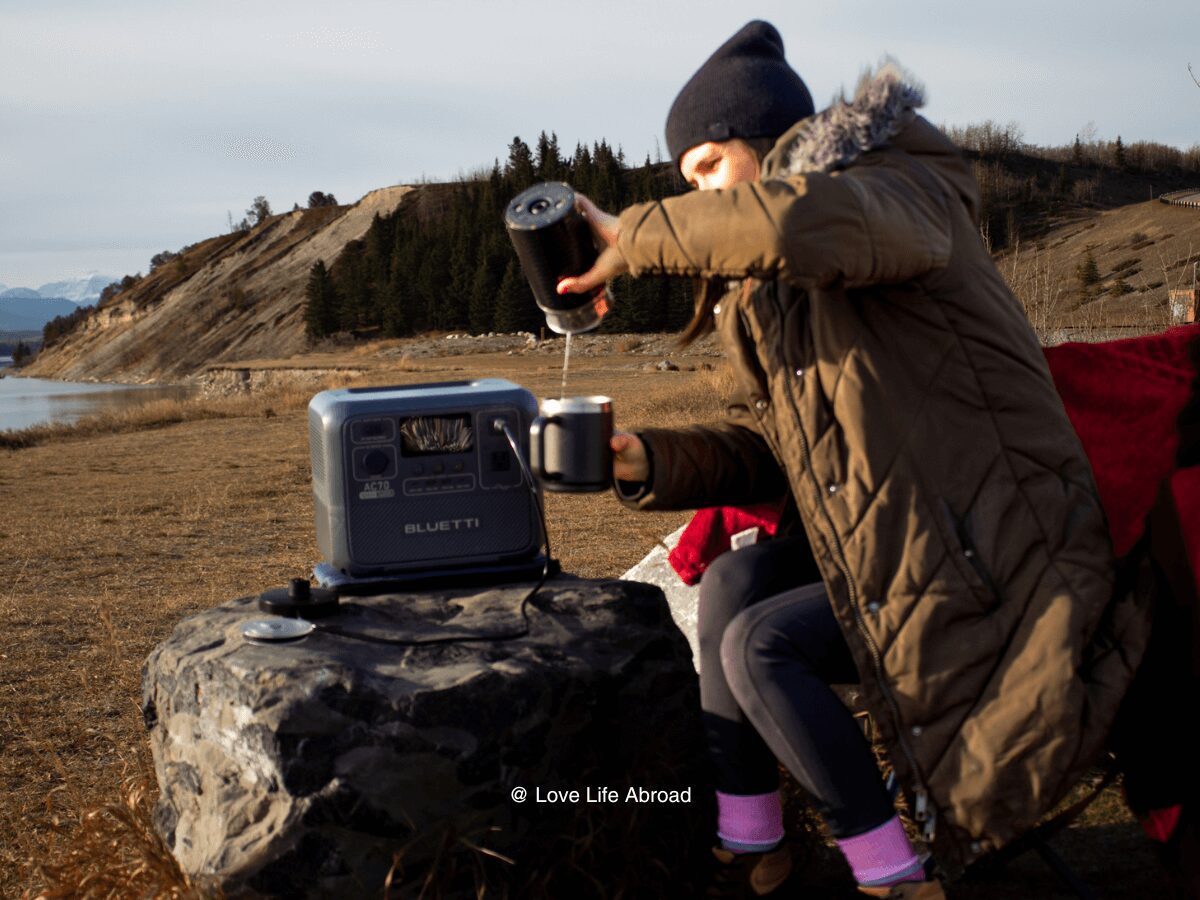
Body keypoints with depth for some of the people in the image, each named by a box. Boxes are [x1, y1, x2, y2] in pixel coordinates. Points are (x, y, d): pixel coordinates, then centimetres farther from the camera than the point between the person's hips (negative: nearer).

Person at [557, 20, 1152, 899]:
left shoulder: (909, 195, -13)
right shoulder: (768, 294, 15)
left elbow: (802, 223, -39)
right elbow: (766, 449, 12)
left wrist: (636, 237, -26)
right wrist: (650, 460, -6)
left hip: (997, 558, -8)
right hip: (879, 544, 8)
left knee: (760, 645, -15)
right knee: (733, 580, -8)